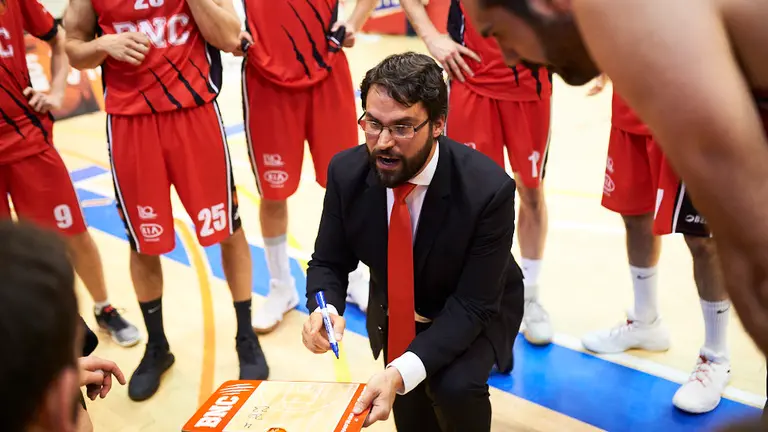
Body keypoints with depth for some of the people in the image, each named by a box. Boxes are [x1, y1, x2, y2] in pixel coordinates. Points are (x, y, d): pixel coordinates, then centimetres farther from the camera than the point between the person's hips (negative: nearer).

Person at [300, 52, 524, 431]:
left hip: (472, 314, -3)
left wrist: (402, 372, -42)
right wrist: (325, 309, -31)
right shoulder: (346, 172, -20)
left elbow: (472, 304, -29)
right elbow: (328, 263, -7)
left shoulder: (488, 190, -32)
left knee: (456, 386, -29)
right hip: (395, 313, 3)